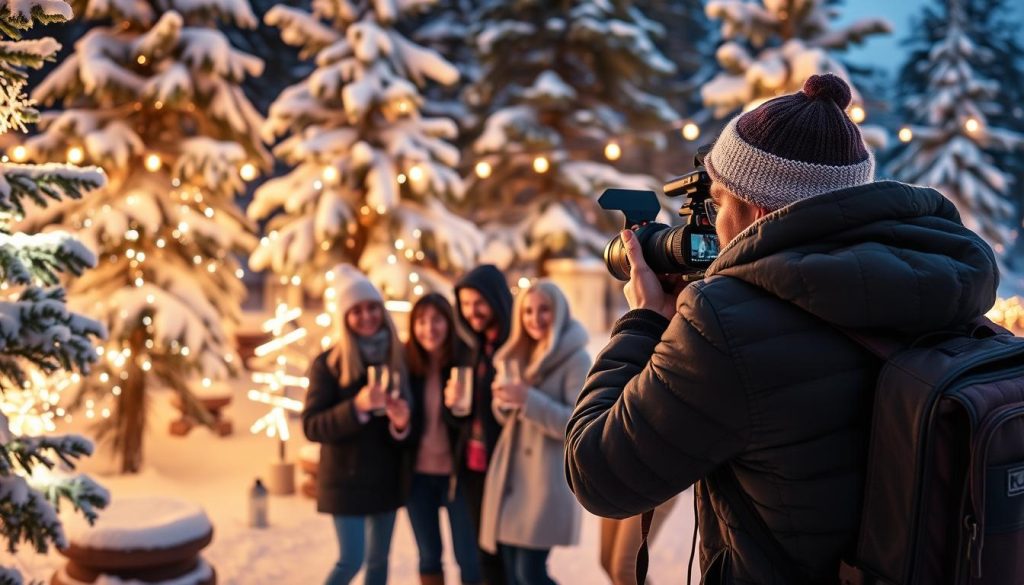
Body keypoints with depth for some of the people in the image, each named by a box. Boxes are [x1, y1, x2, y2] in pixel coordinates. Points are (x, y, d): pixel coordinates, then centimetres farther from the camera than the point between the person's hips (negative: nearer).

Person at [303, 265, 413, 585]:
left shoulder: (397, 358, 3)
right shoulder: (328, 364, -9)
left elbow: (403, 426, 7)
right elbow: (312, 426, -15)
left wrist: (401, 422, -17)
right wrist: (357, 406, -30)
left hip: (387, 478, 4)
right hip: (347, 480, -4)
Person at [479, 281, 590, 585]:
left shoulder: (575, 359, -9)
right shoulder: (516, 357, 13)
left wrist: (529, 399, -22)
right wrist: (503, 402, -4)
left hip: (548, 479, -7)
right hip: (510, 475, 7)